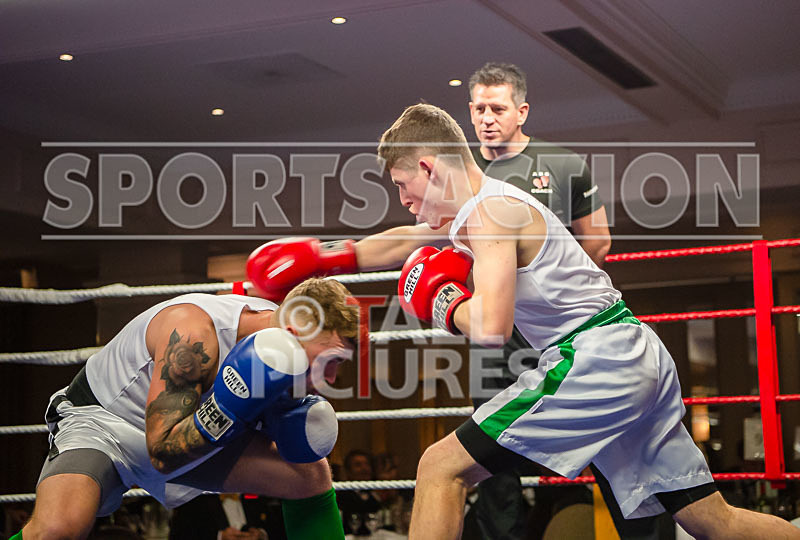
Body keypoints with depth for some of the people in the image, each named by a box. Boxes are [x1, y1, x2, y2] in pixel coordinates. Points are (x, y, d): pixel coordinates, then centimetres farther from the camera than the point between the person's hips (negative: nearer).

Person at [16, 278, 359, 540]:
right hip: (99, 421, -7)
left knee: (311, 474, -1)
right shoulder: (194, 333, -34)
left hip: (190, 428, 7)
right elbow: (163, 452, -32)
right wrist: (228, 412, -45)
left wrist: (290, 427, -17)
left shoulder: (277, 328, -11)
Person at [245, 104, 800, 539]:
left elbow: (491, 326, -23)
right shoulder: (477, 207, 18)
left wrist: (441, 303, -4)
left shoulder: (489, 210, -10)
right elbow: (404, 243, 34)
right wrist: (328, 259, 36)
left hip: (594, 361, -10)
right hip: (639, 359, 10)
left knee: (441, 469, -6)